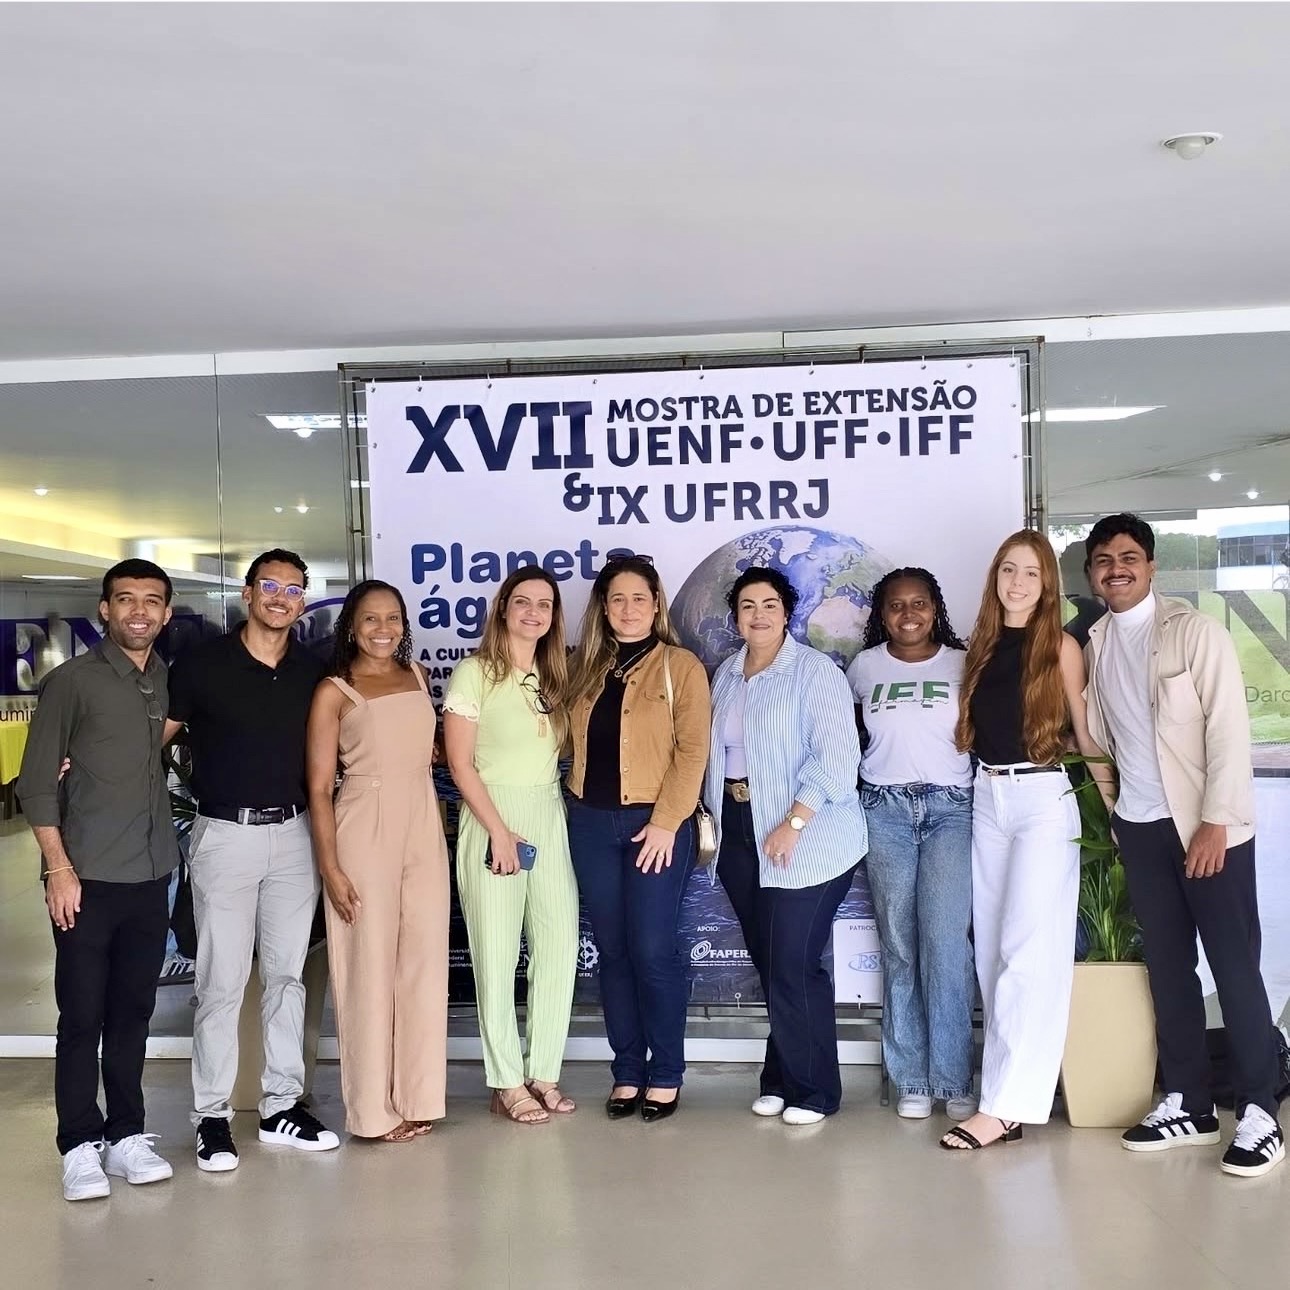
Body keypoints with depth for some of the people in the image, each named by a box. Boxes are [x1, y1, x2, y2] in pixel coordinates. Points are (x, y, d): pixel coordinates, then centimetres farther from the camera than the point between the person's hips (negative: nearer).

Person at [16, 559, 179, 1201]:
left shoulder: (172, 682, 9)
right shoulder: (71, 681, -4)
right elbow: (37, 781, -5)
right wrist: (58, 868, -11)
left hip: (151, 875, 4)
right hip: (86, 877, -4)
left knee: (133, 1011, 11)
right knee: (82, 1014, 2)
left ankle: (126, 1135, 22)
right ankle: (81, 1145, 14)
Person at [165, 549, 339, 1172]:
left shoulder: (312, 671, 7)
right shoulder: (203, 662, -4)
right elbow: (154, 734, -1)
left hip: (294, 834, 4)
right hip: (225, 835, -4)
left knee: (286, 975, 11)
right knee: (222, 983, 1)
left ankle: (282, 1106, 22)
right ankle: (212, 1116, 14)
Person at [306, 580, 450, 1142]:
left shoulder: (417, 675, 11)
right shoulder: (334, 691, -4)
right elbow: (319, 787, -7)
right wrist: (330, 868, -11)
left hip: (424, 827, 5)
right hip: (365, 832, -5)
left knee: (425, 963, 7)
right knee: (370, 967, 2)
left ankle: (418, 1096, 19)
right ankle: (375, 1109, 14)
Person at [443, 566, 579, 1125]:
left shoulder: (554, 676, 13)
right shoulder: (476, 673, -5)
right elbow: (459, 762, -9)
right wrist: (499, 830, -13)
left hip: (550, 818, 5)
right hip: (492, 818, -5)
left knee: (560, 949, 4)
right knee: (497, 955, 1)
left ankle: (544, 1073, 17)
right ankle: (507, 1083, 12)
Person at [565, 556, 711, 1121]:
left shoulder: (680, 666, -2)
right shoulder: (587, 667, 12)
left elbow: (692, 751, -8)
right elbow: (573, 740, 15)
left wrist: (666, 821, -14)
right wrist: (579, 801, 0)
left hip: (654, 823, -4)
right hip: (591, 823, 5)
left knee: (653, 950, -3)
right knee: (612, 951, 9)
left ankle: (665, 1075, 13)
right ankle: (627, 1071, 20)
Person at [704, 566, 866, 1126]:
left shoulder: (815, 671, -8)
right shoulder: (726, 675, 13)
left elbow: (836, 757, -16)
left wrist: (793, 824, -21)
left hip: (805, 840, -6)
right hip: (740, 838, 6)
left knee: (793, 968, -5)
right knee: (769, 964, 12)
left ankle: (813, 1090, 12)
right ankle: (781, 1079, 25)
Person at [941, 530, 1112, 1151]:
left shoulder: (1061, 647, -3)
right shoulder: (980, 646, 10)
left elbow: (1085, 733, 0)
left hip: (1043, 800, -6)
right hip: (986, 799, 6)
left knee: (1028, 950, -8)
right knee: (991, 948, 8)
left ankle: (1006, 1105, -7)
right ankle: (1013, 1079, 19)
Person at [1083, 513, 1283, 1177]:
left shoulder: (1195, 631, -9)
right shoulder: (1096, 641, 8)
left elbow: (1228, 729, -13)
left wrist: (1215, 822, -16)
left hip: (1206, 824, -5)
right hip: (1140, 826, 5)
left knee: (1234, 966, -1)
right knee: (1168, 967, 10)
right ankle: (1188, 1104, 21)